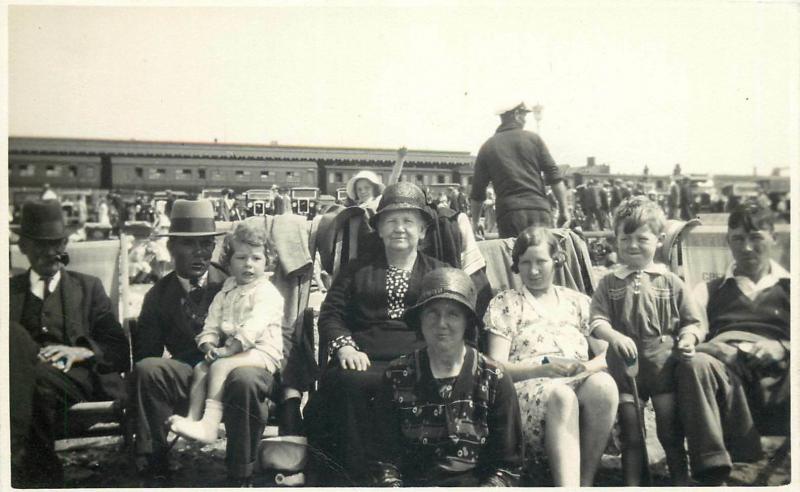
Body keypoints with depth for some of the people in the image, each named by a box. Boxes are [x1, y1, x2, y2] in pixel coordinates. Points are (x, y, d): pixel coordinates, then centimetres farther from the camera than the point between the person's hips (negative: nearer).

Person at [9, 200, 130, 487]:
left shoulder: (88, 288, 21)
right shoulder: (10, 291, 24)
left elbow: (121, 353, 11)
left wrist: (82, 352, -11)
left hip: (79, 383, -1)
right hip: (28, 388, 2)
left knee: (14, 336, -30)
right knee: (11, 333, -29)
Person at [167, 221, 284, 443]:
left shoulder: (268, 293, -8)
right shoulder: (225, 293, 16)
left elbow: (253, 327, -21)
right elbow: (211, 325, 12)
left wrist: (228, 349, -25)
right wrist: (208, 346, -9)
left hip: (261, 350, -7)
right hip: (231, 349, 8)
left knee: (220, 366, -26)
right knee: (200, 368, -11)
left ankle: (210, 425, -32)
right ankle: (192, 418, -12)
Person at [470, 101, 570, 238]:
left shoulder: (487, 147, 10)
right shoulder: (533, 139, 7)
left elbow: (477, 191, 11)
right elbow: (555, 177, 2)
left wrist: (474, 222, 19)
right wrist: (563, 210, 6)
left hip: (508, 213, 1)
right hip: (538, 210, -1)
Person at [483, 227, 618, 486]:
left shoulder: (577, 301, 23)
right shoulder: (504, 304, 14)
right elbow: (497, 367, 3)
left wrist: (588, 366, -12)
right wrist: (545, 367, -14)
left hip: (580, 382, 3)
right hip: (528, 388, -3)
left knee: (603, 384, -33)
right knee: (562, 395, -37)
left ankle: (586, 482, -22)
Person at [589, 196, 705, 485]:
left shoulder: (670, 282, 2)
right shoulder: (610, 283, 3)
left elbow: (692, 320, 5)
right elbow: (597, 320, -5)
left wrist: (688, 338, -16)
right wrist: (615, 336, -25)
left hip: (662, 363, -1)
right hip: (624, 363, 1)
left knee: (670, 430, 9)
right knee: (630, 433, 11)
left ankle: (681, 479, 26)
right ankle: (632, 483, 23)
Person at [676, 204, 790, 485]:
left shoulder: (787, 288, 26)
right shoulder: (711, 290, 29)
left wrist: (781, 348, -9)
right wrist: (710, 345, -10)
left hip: (776, 375, -1)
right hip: (724, 365, 1)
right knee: (695, 363, -36)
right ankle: (712, 474, -39)